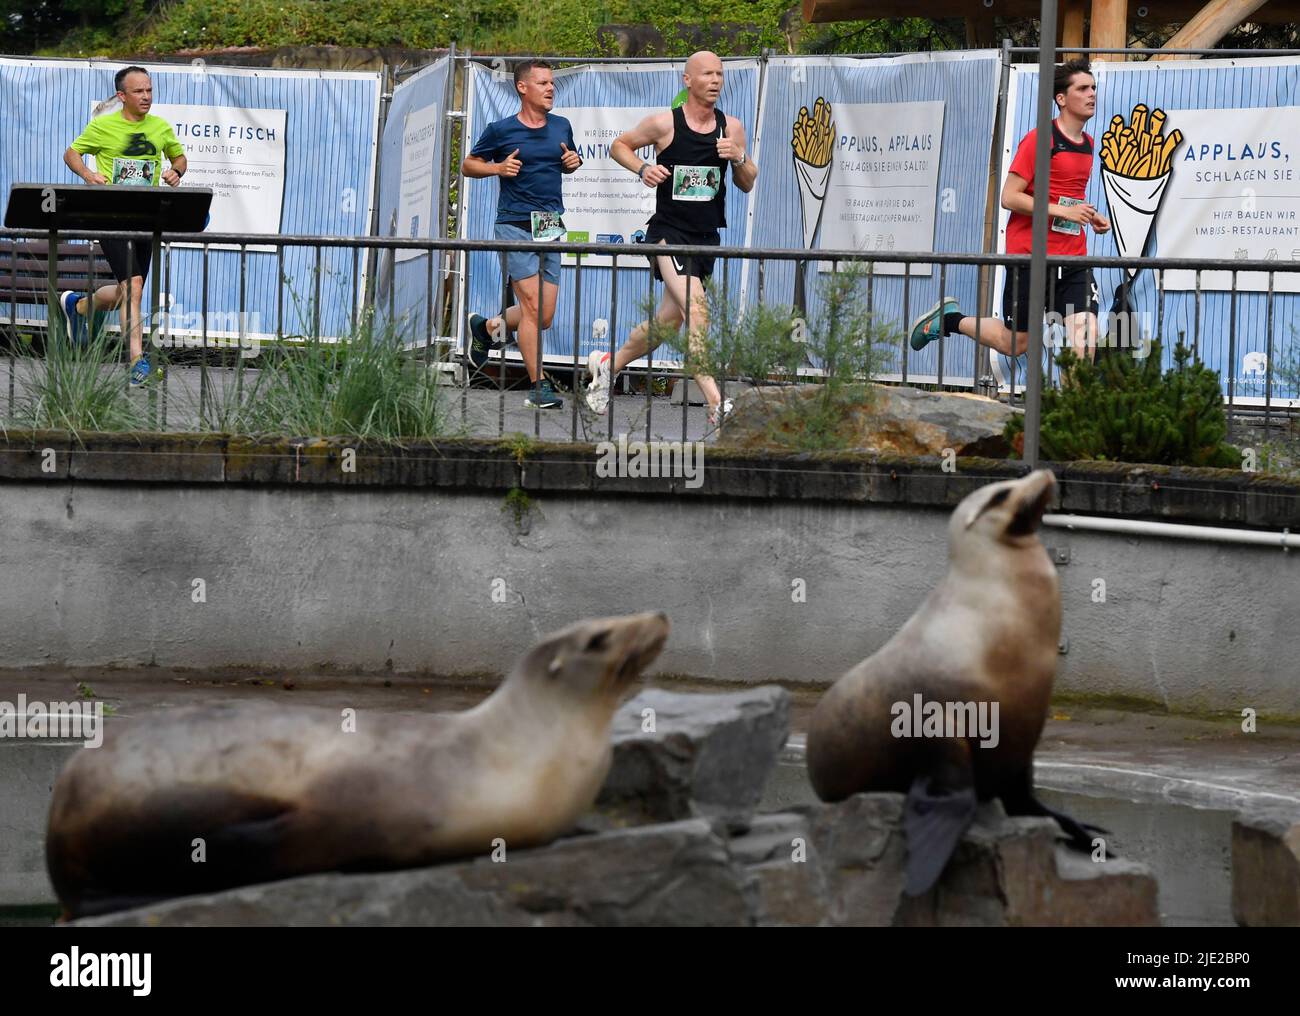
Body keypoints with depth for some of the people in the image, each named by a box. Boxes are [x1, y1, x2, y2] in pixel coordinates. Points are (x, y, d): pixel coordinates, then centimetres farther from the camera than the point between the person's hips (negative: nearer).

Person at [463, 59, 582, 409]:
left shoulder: (561, 127, 11)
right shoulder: (501, 130, -2)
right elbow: (468, 165, 8)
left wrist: (573, 162, 4)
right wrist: (498, 168, -11)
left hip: (550, 229, 5)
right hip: (515, 224, -5)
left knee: (545, 316, 4)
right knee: (533, 305, -13)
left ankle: (487, 328, 31)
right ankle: (538, 387, -9)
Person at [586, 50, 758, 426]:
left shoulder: (731, 127, 5)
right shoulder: (664, 123, -7)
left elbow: (747, 184, 11)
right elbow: (619, 146, 8)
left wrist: (739, 158, -10)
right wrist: (642, 168, -11)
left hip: (706, 238, 6)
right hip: (668, 231, -6)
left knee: (668, 321, 14)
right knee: (696, 308, -24)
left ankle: (608, 364, 39)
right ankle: (715, 404, -30)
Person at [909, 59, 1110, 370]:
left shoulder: (1087, 144, 14)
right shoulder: (1040, 139, -11)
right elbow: (1009, 197, -15)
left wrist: (1090, 216, 10)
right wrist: (1064, 211, -21)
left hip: (1073, 258, 6)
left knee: (1086, 338, -13)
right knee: (1015, 343, 6)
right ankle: (948, 319, 29)